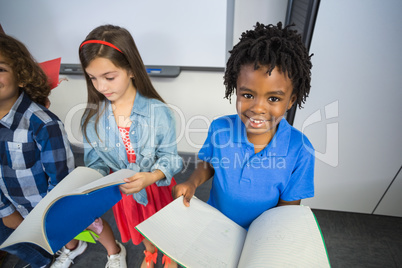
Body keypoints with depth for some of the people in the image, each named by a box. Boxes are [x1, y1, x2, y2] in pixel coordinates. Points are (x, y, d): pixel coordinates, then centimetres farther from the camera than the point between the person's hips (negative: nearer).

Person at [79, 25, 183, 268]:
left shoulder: (158, 112, -25)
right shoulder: (93, 117, -14)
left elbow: (169, 157, -18)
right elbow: (95, 160, -4)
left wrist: (151, 177, -35)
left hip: (157, 186, -3)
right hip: (122, 191, 3)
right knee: (140, 228, 31)